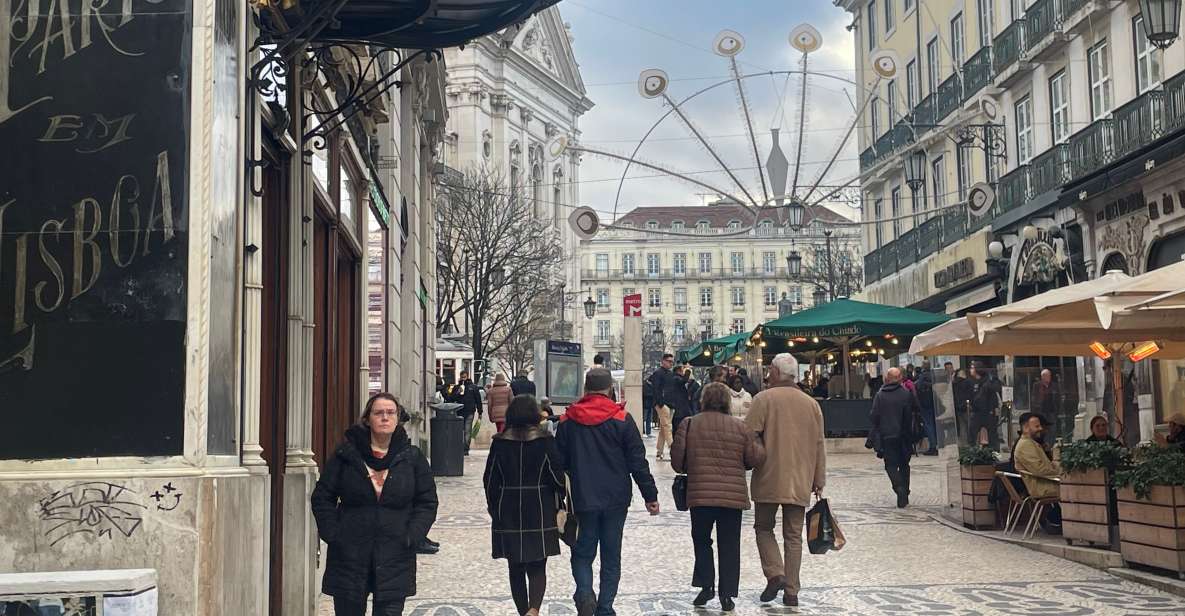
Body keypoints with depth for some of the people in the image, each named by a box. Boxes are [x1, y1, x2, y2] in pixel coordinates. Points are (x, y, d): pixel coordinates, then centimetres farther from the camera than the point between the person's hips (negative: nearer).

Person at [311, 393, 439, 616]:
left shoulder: (413, 458, 4)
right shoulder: (346, 454, 1)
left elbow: (427, 502, 7)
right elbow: (322, 497, 5)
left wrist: (411, 537, -6)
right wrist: (332, 534, -6)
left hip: (394, 558, 0)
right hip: (349, 555, 0)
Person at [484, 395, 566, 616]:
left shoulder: (500, 442, -3)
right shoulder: (545, 441, -7)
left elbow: (490, 480, 1)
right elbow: (557, 476, -5)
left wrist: (493, 507, 13)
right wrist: (557, 504, 11)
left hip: (508, 515, 1)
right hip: (540, 513, -1)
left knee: (516, 569, 14)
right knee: (537, 568, 3)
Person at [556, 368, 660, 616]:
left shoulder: (568, 420, 1)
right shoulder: (622, 419, -5)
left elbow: (559, 462, 6)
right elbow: (638, 462, -5)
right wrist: (650, 496, 0)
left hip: (583, 500, 1)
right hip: (616, 500, -1)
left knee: (583, 552, 12)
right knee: (611, 558, 9)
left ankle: (585, 594, -12)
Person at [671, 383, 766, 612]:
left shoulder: (689, 425, -2)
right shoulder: (740, 427, 0)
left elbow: (677, 460, 0)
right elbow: (756, 458, 1)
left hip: (700, 494, 0)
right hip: (734, 496, 1)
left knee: (701, 540, 17)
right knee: (729, 545, 9)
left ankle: (706, 586, 9)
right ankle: (726, 595, 10)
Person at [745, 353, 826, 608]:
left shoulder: (764, 399, -6)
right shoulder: (811, 404, 8)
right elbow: (819, 446, 10)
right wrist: (819, 480, 16)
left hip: (768, 479, -3)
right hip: (800, 482, 4)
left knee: (764, 528, 13)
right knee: (793, 536, 9)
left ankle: (775, 574, -5)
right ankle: (791, 591, 8)